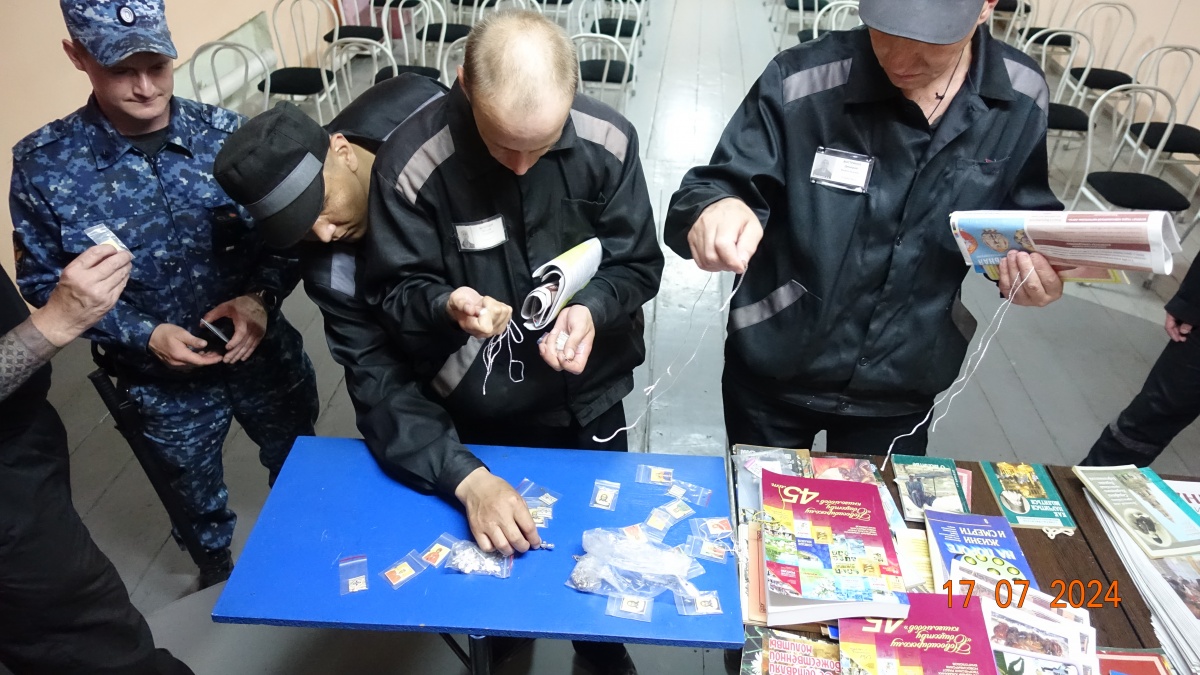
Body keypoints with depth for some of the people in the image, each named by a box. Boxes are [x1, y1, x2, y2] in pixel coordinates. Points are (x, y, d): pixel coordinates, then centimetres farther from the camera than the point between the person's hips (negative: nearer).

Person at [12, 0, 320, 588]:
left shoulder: (225, 134, -12)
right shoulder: (42, 164, -14)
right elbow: (45, 284, -6)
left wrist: (261, 297, -21)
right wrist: (145, 336, -18)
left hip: (263, 351, 1)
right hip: (163, 378, -1)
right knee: (194, 487, 25)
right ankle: (216, 556, 57)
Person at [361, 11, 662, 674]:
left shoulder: (608, 139, -18)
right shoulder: (411, 159, -24)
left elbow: (637, 264, -8)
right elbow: (394, 289, -14)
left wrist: (593, 309, -29)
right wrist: (446, 305, -36)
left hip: (586, 397, 2)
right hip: (476, 406, -1)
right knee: (492, 539, 23)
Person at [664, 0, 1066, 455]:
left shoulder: (1020, 100, -8)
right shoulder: (802, 81, -19)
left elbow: (1025, 219, 6)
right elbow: (723, 185, -18)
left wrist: (1038, 260, -17)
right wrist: (714, 208, -42)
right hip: (773, 375, -1)